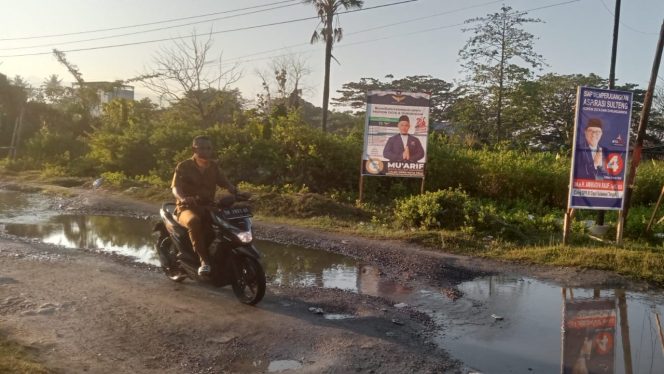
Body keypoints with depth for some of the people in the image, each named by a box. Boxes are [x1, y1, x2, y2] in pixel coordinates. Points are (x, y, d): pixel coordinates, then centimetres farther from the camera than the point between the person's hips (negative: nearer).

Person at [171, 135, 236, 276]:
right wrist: (183, 198, -39)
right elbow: (175, 187, -15)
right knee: (194, 221, -39)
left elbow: (224, 182, 6)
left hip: (209, 207, 4)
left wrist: (233, 189, -19)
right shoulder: (183, 167, -2)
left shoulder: (214, 166, 12)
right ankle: (204, 259, -36)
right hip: (188, 208, -4)